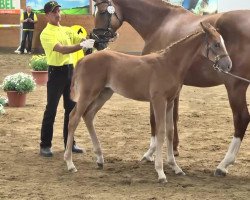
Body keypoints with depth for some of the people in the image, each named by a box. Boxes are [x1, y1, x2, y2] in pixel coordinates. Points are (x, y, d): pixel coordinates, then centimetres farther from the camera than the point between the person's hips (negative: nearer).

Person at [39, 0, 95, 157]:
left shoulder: (67, 30, 12)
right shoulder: (46, 34, -12)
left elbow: (83, 39, 7)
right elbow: (62, 49, -25)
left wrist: (93, 41, -14)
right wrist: (82, 46, -35)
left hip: (70, 71, 7)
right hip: (56, 72, -7)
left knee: (71, 107, 11)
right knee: (51, 109, -3)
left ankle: (69, 142, 20)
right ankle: (45, 145, 4)